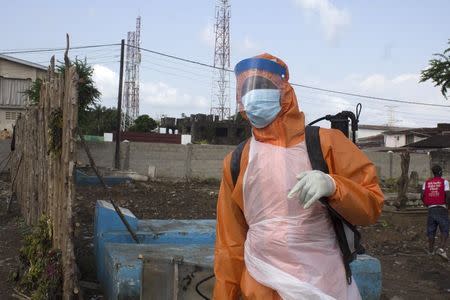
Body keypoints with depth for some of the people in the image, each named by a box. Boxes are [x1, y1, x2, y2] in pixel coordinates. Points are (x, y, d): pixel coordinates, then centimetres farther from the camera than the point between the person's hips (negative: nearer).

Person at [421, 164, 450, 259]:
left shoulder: (426, 182, 8)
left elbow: (422, 196, 0)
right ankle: (441, 248, -18)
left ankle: (431, 250, 16)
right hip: (441, 209, -4)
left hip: (431, 209, 4)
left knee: (431, 231, 11)